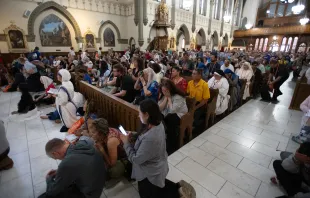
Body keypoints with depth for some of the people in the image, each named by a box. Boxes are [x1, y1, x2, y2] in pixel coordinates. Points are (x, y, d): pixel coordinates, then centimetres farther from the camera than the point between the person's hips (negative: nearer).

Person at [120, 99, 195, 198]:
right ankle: (179, 187, 25)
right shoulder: (157, 124, -14)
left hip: (151, 172, -9)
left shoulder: (151, 138, -42)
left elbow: (136, 159, -27)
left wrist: (126, 142, -17)